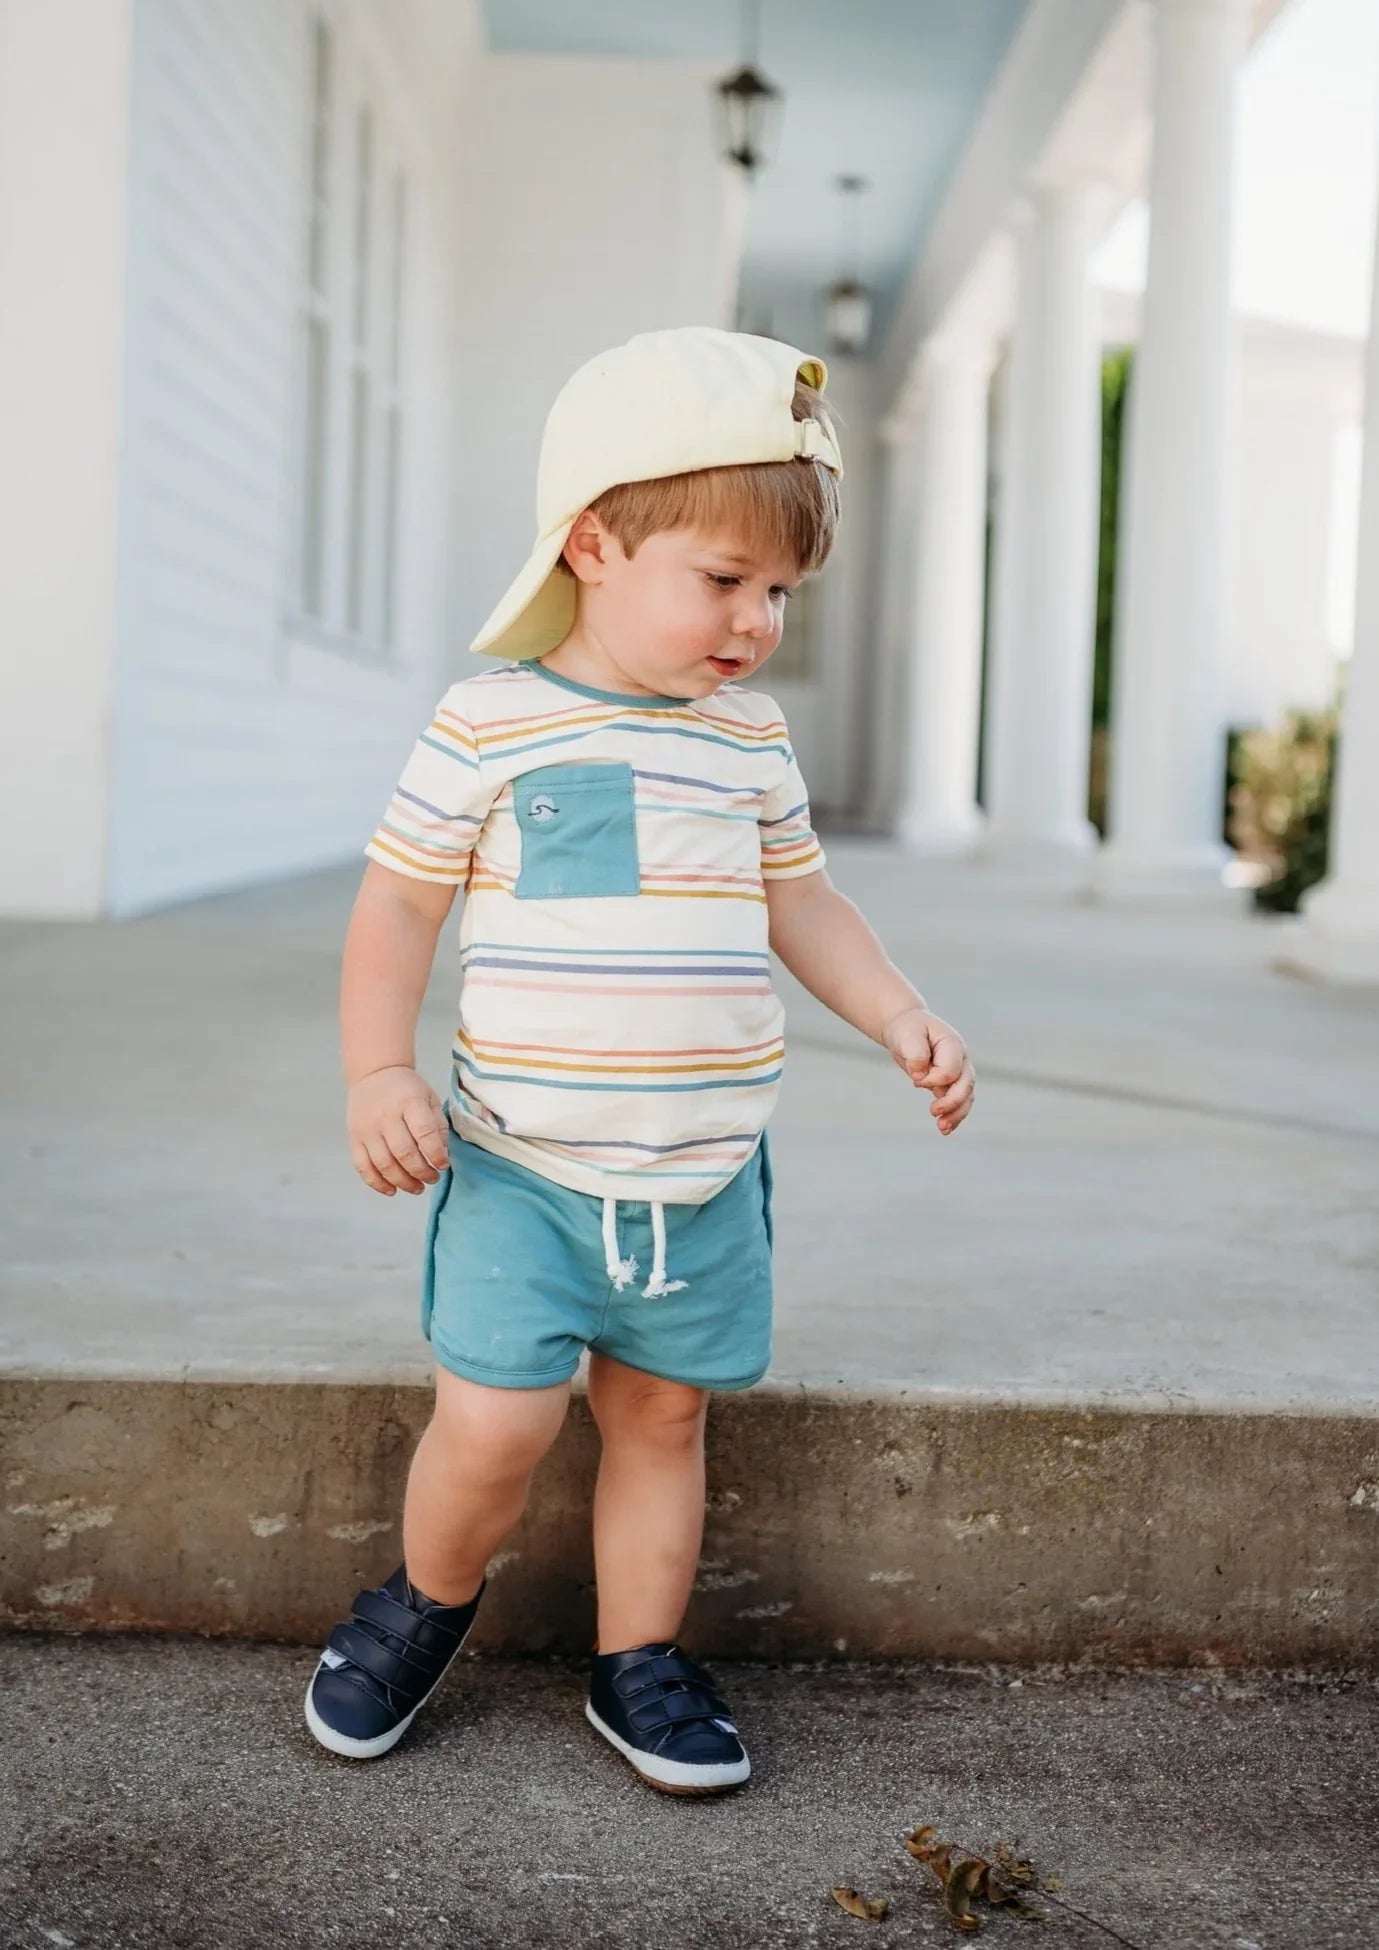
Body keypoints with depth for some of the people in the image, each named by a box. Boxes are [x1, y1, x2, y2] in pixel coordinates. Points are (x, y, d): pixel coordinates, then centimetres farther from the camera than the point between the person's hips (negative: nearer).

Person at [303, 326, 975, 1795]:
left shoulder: (750, 739, 7)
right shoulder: (488, 723, -7)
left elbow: (799, 902, 18)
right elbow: (397, 906, -1)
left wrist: (900, 1021, 8)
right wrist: (377, 1073, -11)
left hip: (703, 1176, 4)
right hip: (520, 1170, -4)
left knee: (663, 1411, 12)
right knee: (495, 1424, -8)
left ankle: (639, 1659, 30)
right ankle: (426, 1598, 23)